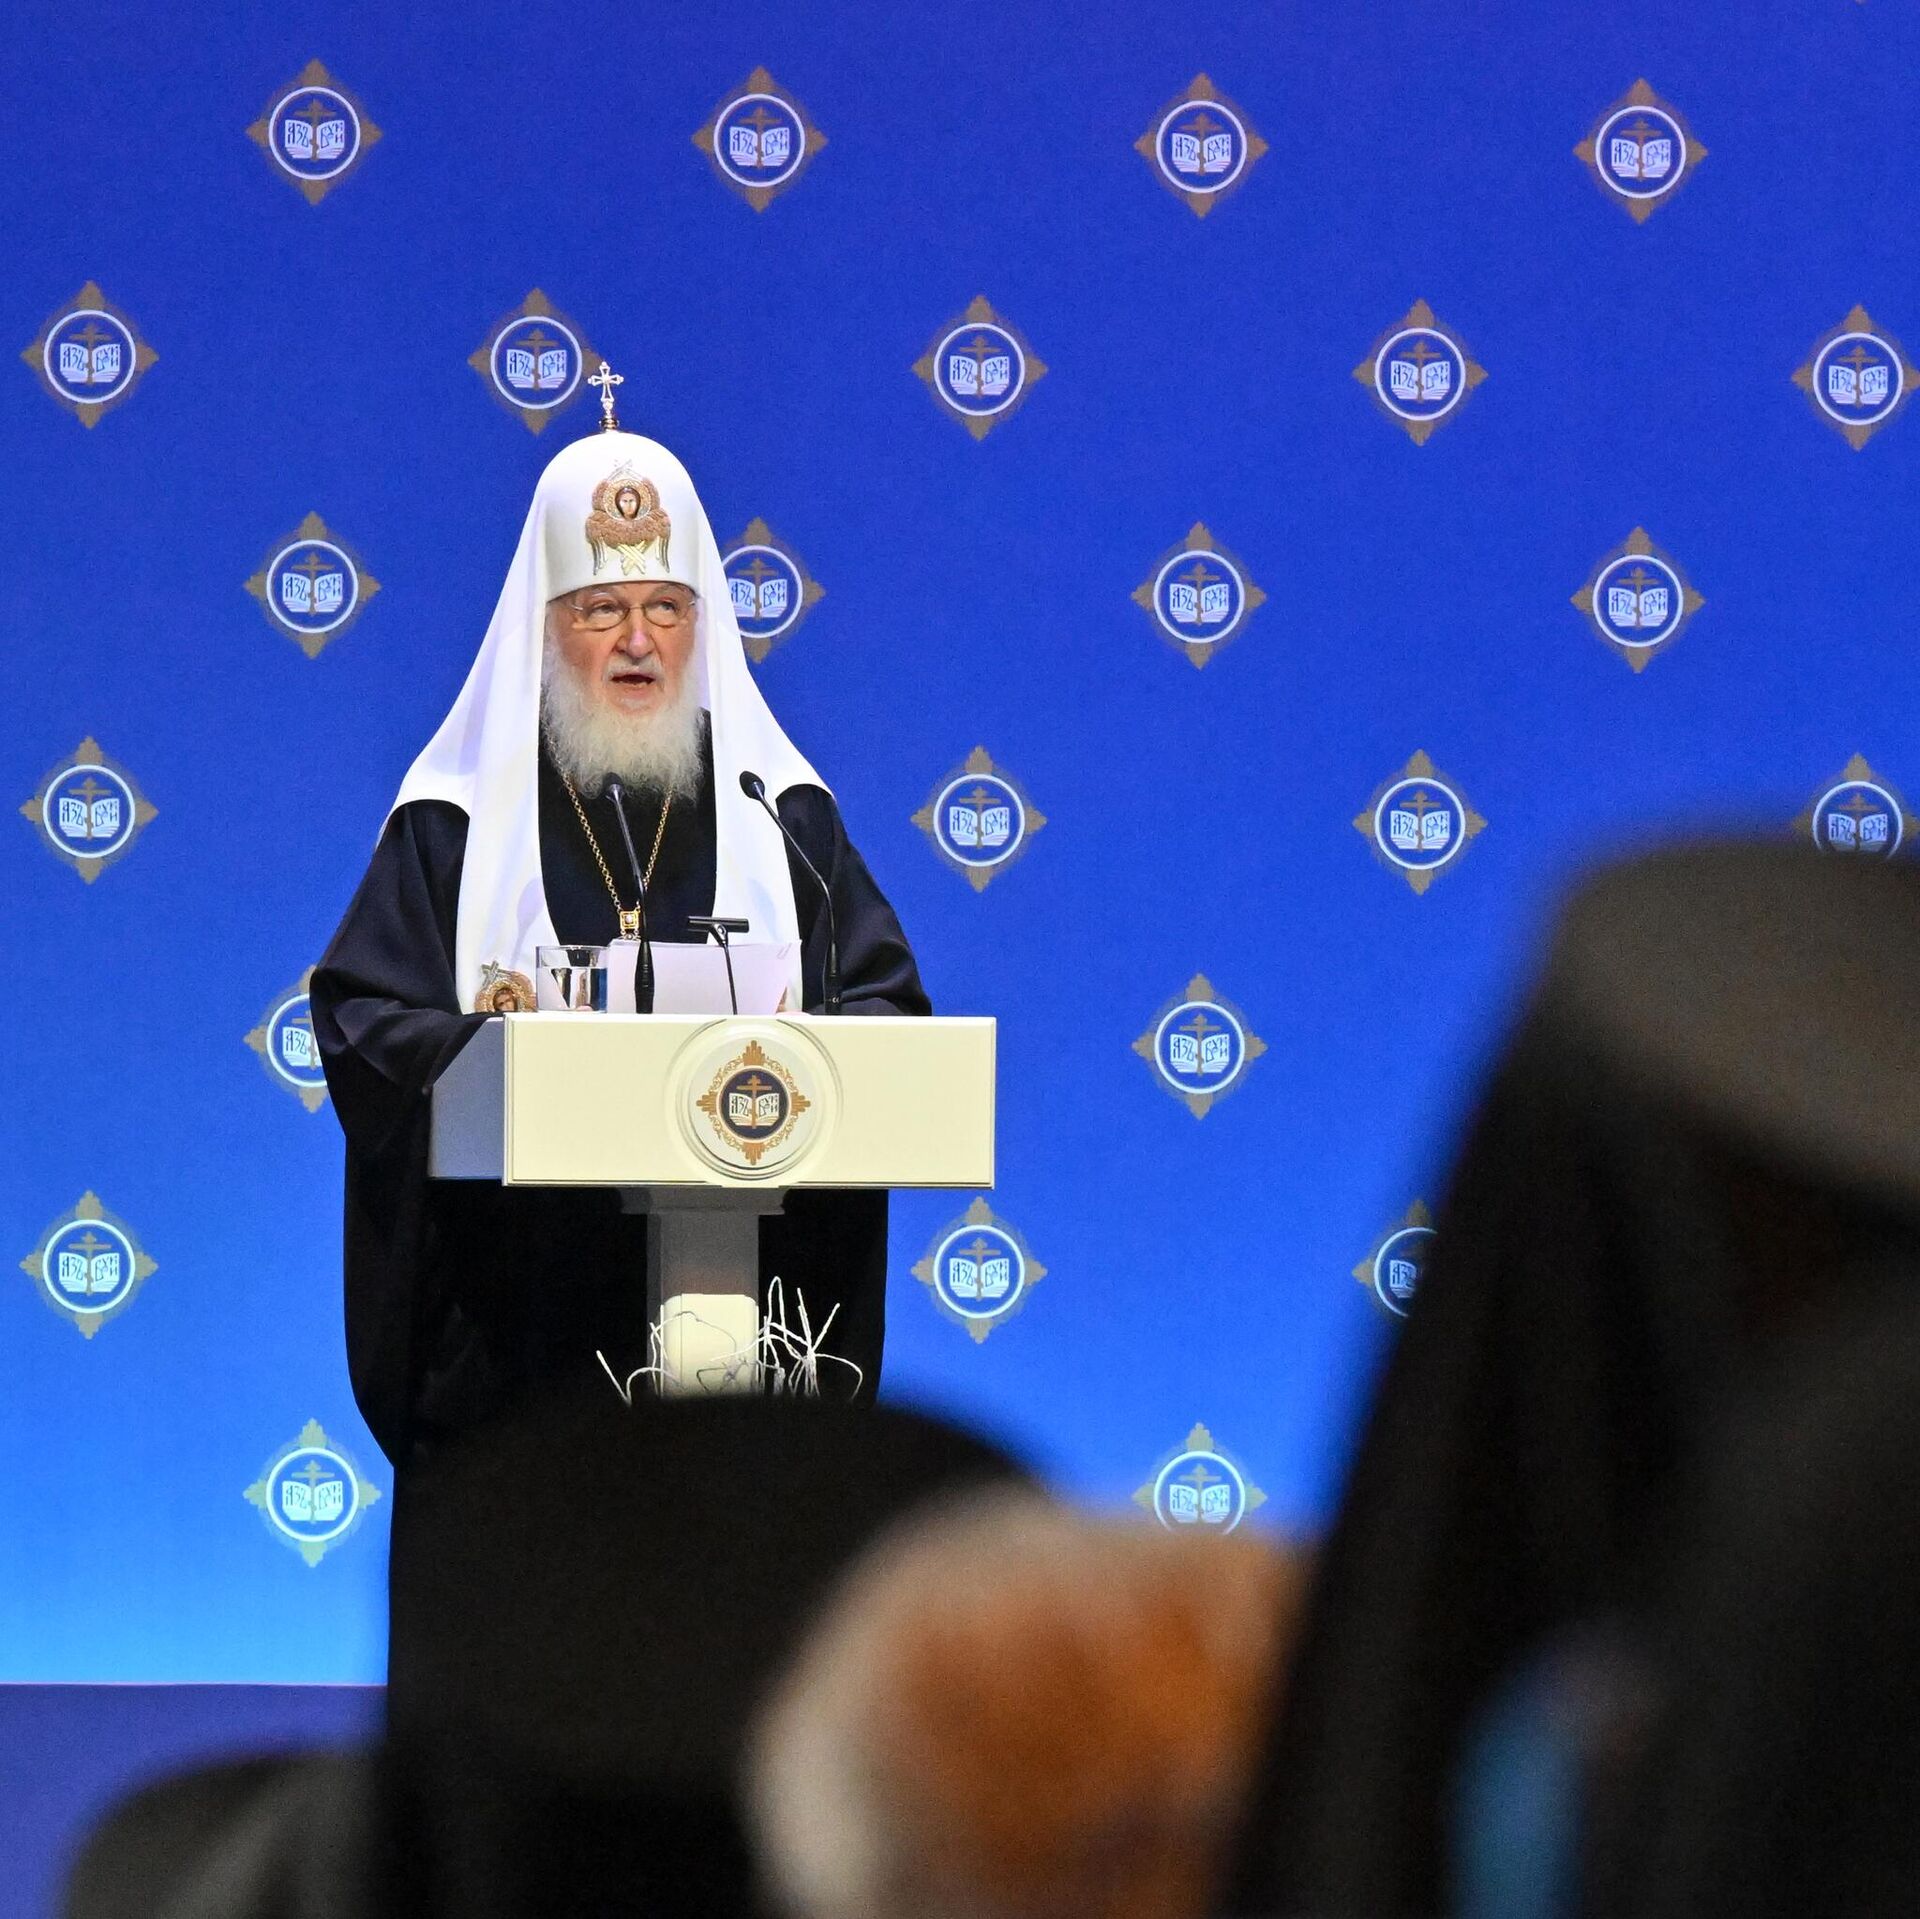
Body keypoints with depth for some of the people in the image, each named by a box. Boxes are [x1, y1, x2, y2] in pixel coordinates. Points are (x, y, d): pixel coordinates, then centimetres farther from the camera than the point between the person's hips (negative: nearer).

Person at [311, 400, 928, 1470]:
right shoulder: (462, 818, 7)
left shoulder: (781, 809, 13)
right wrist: (481, 1044, -18)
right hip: (520, 1292, -1)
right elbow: (363, 1022, 1)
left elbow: (888, 1006, 8)